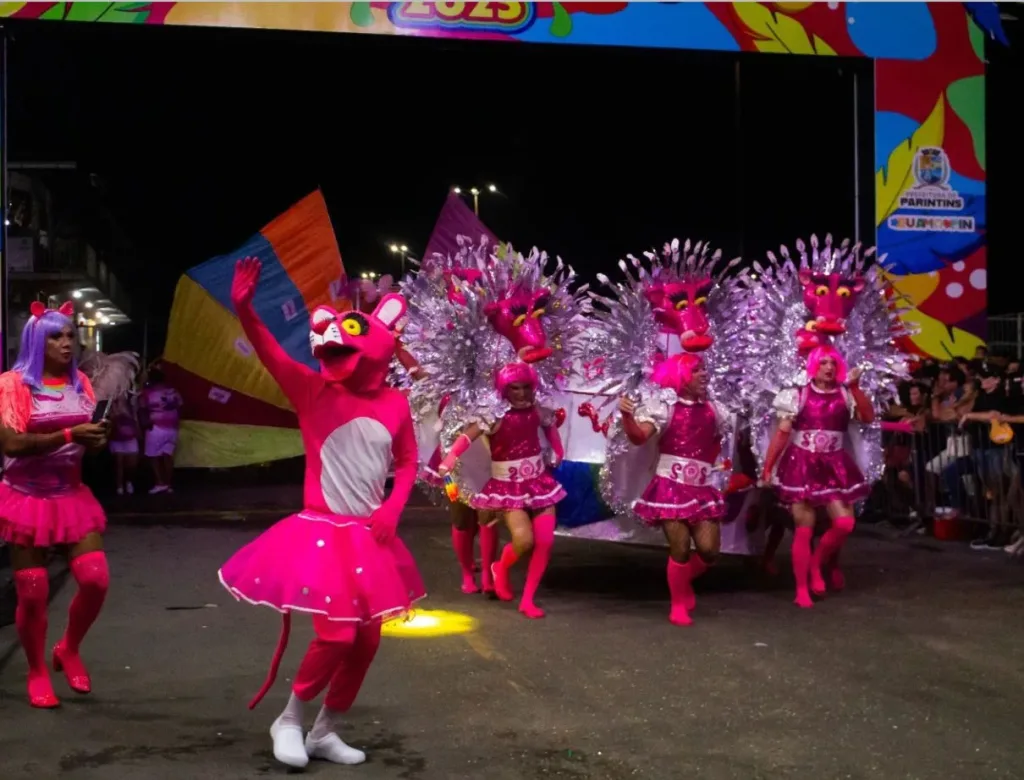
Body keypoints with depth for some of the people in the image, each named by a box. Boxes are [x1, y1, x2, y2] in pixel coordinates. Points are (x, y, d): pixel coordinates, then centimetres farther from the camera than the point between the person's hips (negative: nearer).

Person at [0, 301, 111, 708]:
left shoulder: (79, 383, 7)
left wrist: (96, 439, -6)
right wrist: (69, 435, -26)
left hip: (72, 495, 4)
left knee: (96, 580, -6)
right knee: (33, 593, 2)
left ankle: (69, 650, 20)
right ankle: (37, 672, 23)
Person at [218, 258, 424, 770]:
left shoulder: (395, 405, -1)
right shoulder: (316, 393, -10)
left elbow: (407, 464, 11)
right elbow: (272, 357, -25)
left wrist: (392, 508, -6)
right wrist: (244, 309, -41)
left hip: (370, 536, 5)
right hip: (323, 533, -5)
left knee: (366, 640, 9)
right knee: (337, 635, -10)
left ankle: (325, 732, 28)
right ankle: (289, 720, 16)